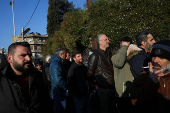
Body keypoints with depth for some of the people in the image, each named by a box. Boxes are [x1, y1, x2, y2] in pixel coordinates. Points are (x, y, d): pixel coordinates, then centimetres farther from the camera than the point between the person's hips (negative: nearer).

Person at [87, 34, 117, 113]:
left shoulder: (109, 54, 14)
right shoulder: (95, 55, -10)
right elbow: (90, 73, -11)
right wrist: (96, 83, -5)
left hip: (112, 88, 7)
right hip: (103, 89, -7)